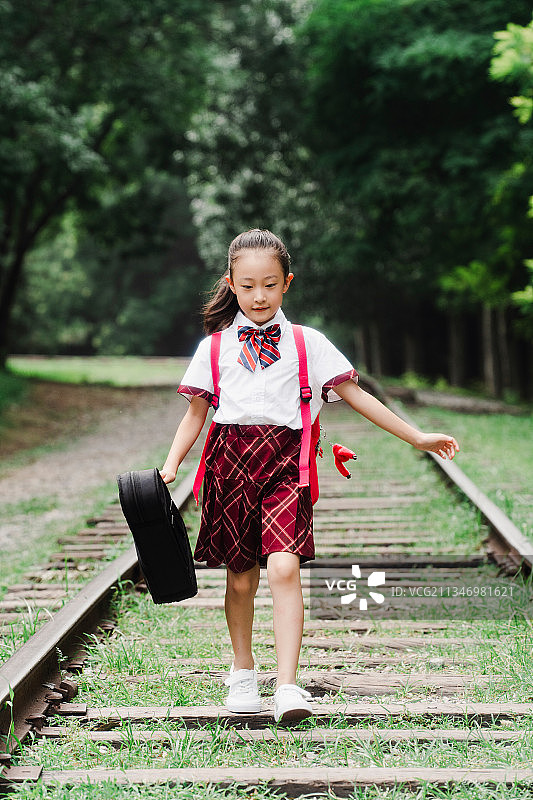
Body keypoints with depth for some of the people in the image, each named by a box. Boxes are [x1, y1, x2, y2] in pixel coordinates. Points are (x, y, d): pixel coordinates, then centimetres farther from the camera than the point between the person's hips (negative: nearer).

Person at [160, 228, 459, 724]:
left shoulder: (308, 343, 7)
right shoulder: (215, 346, 9)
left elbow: (356, 396, 10)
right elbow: (195, 412, 13)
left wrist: (417, 438, 9)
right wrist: (171, 464, -2)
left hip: (285, 463, -1)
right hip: (231, 461, 1)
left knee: (283, 568, -18)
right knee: (240, 577, 7)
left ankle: (288, 687, -18)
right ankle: (243, 671, 29)